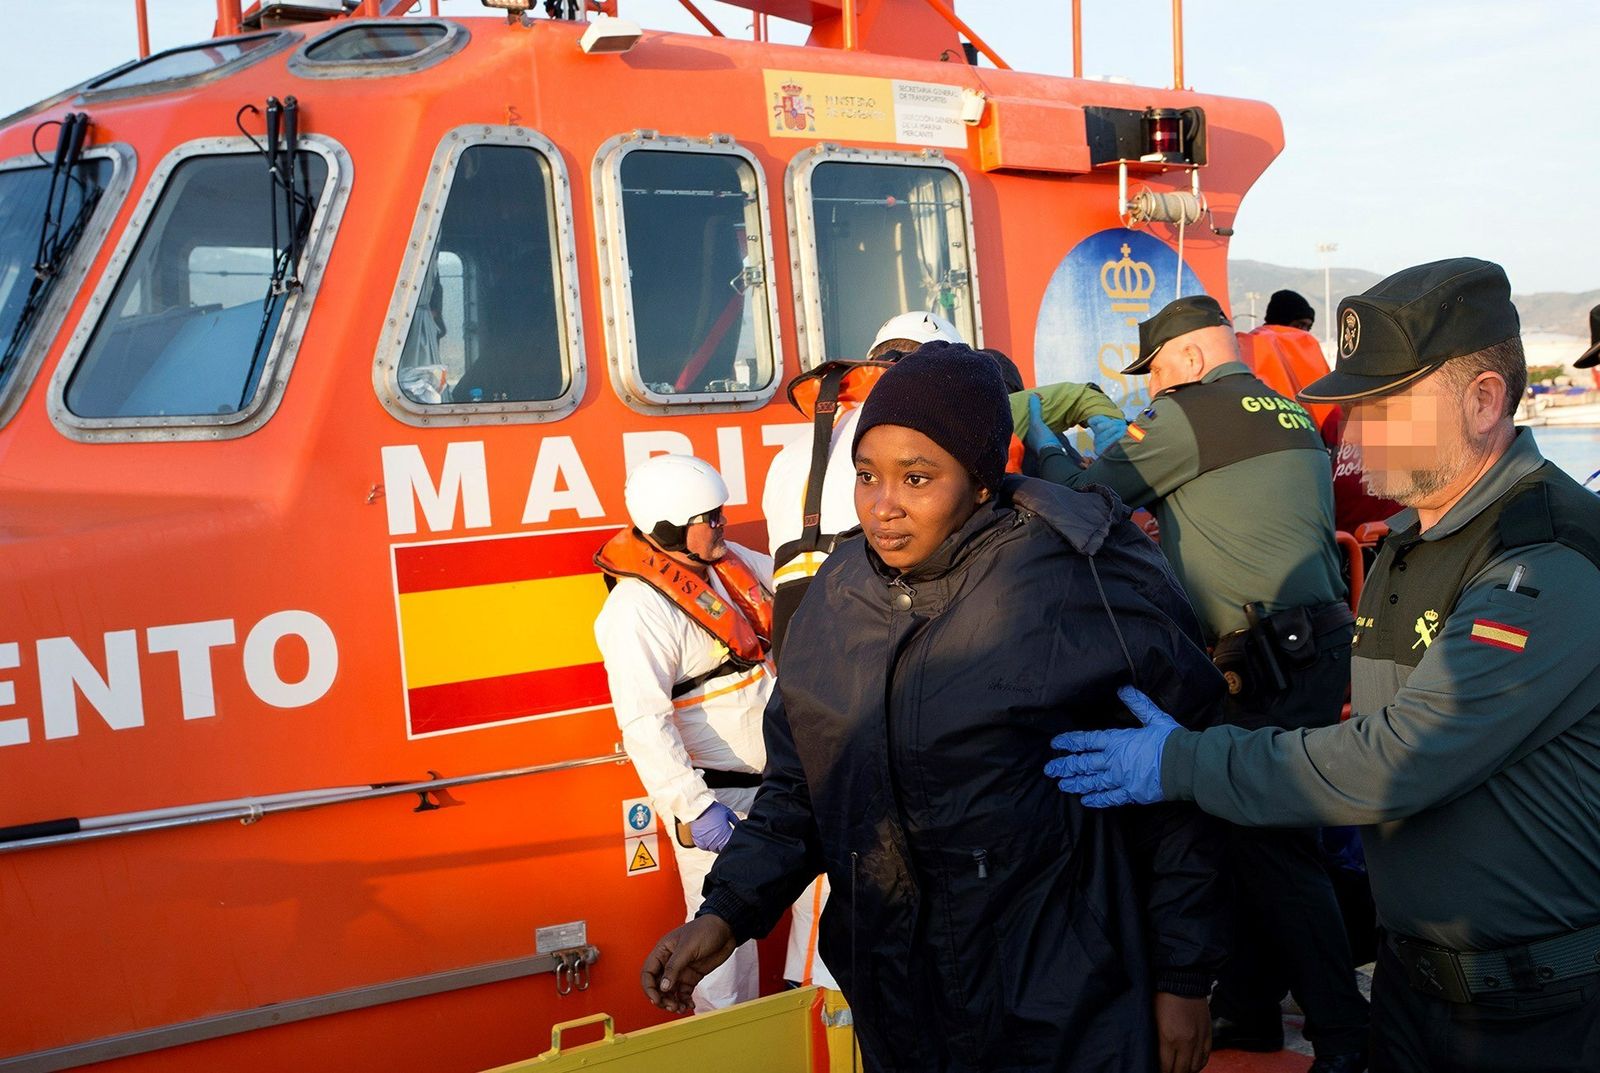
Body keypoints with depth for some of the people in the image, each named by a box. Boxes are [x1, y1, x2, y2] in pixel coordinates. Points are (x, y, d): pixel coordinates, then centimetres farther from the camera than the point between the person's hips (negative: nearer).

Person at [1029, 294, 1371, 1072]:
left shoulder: (1186, 417, -7)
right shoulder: (1289, 417, 18)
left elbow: (1086, 493, -1)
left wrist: (1046, 448, 16)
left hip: (1270, 659, -9)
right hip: (1318, 644, 9)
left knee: (1272, 844, -5)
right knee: (1248, 833, 15)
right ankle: (1247, 1009, 24)